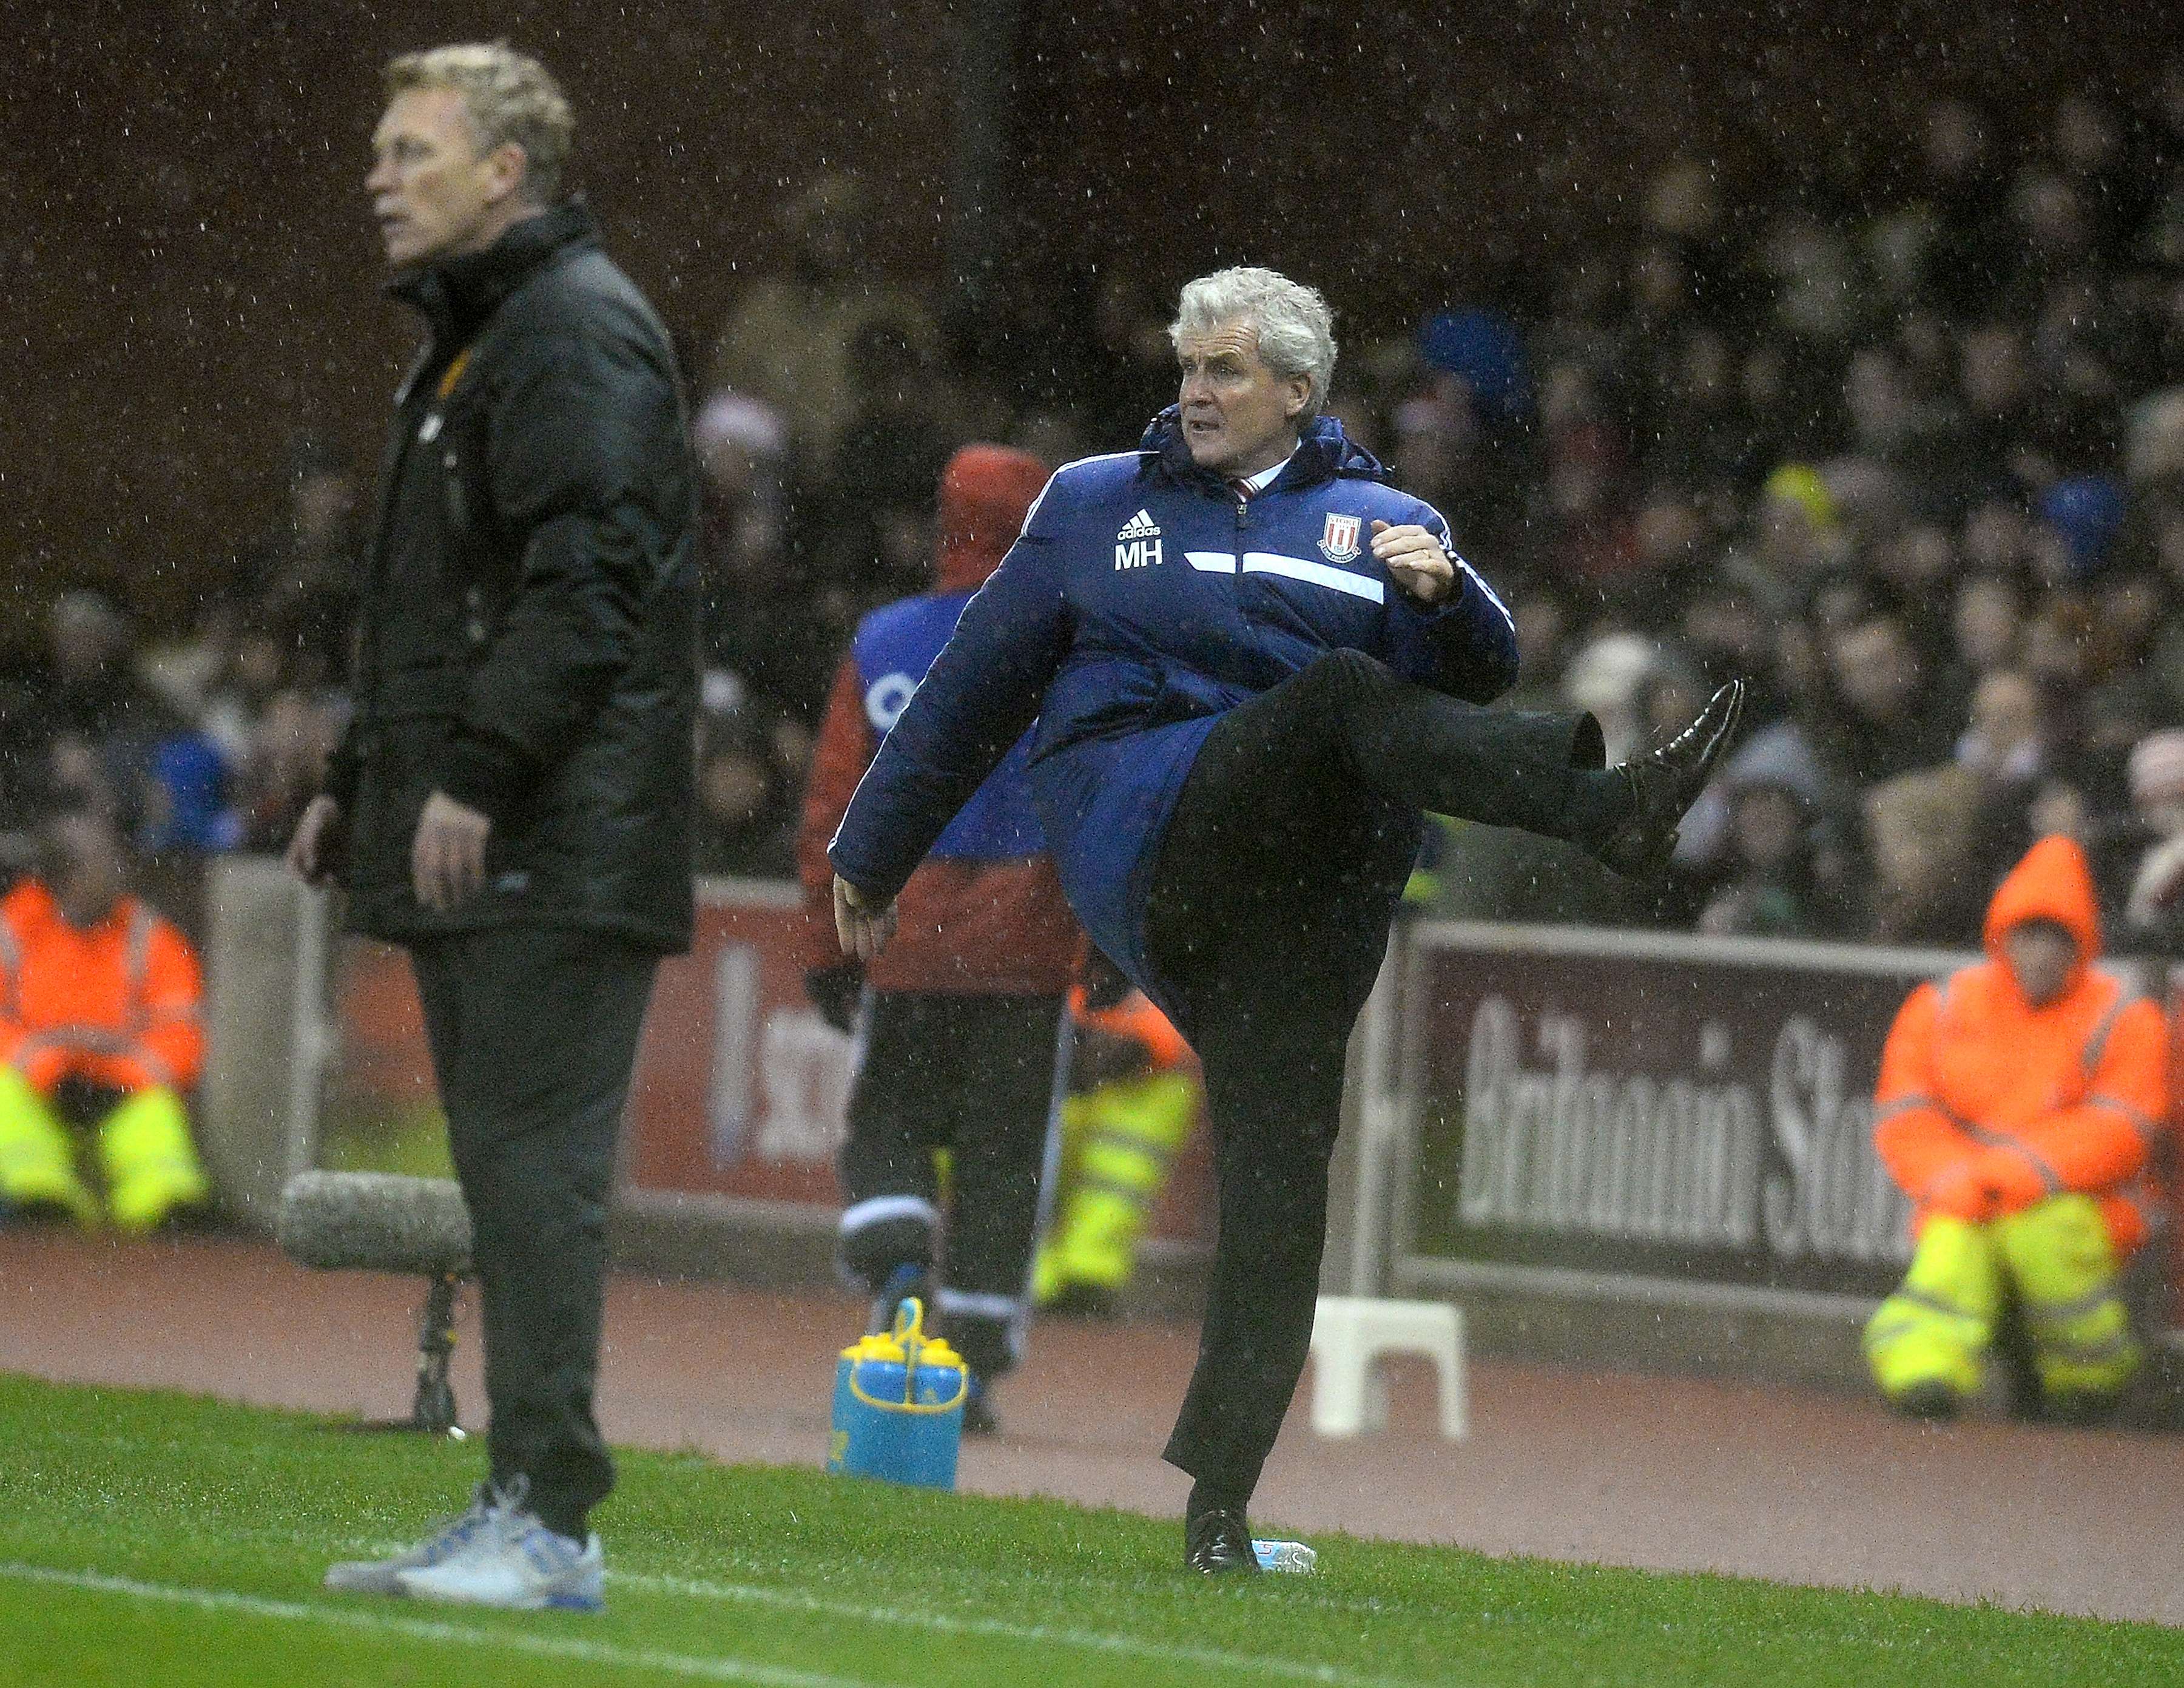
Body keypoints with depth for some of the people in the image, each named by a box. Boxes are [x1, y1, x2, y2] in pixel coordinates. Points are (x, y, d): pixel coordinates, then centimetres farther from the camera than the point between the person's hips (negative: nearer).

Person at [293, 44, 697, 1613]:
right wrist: (361, 778, 23)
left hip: (560, 847, -10)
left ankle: (547, 1520, -14)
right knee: (506, 1171, 9)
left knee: (536, 1163, -12)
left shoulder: (580, 333, -10)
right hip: (470, 849, 10)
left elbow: (590, 580, -20)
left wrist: (479, 773, -22)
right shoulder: (470, 343, 23)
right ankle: (519, 1520, 11)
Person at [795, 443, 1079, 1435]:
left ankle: (896, 1263, -15)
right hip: (1026, 945, -1)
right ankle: (971, 1370, 3)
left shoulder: (881, 647, 3)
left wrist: (828, 948, 10)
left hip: (905, 943, 1)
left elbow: (830, 811, 4)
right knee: (1002, 1150, 5)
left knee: (886, 1124, 14)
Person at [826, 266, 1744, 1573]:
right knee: (1341, 689, -30)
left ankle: (1218, 1505, -7)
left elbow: (1474, 681, 8)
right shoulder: (1096, 506, 20)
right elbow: (977, 691, 23)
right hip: (1142, 826, -2)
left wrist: (1448, 596, -14)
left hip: (1314, 897, 2)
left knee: (1281, 1165, -10)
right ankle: (1601, 805, -55)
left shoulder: (1379, 523, 19)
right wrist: (876, 855, 26)